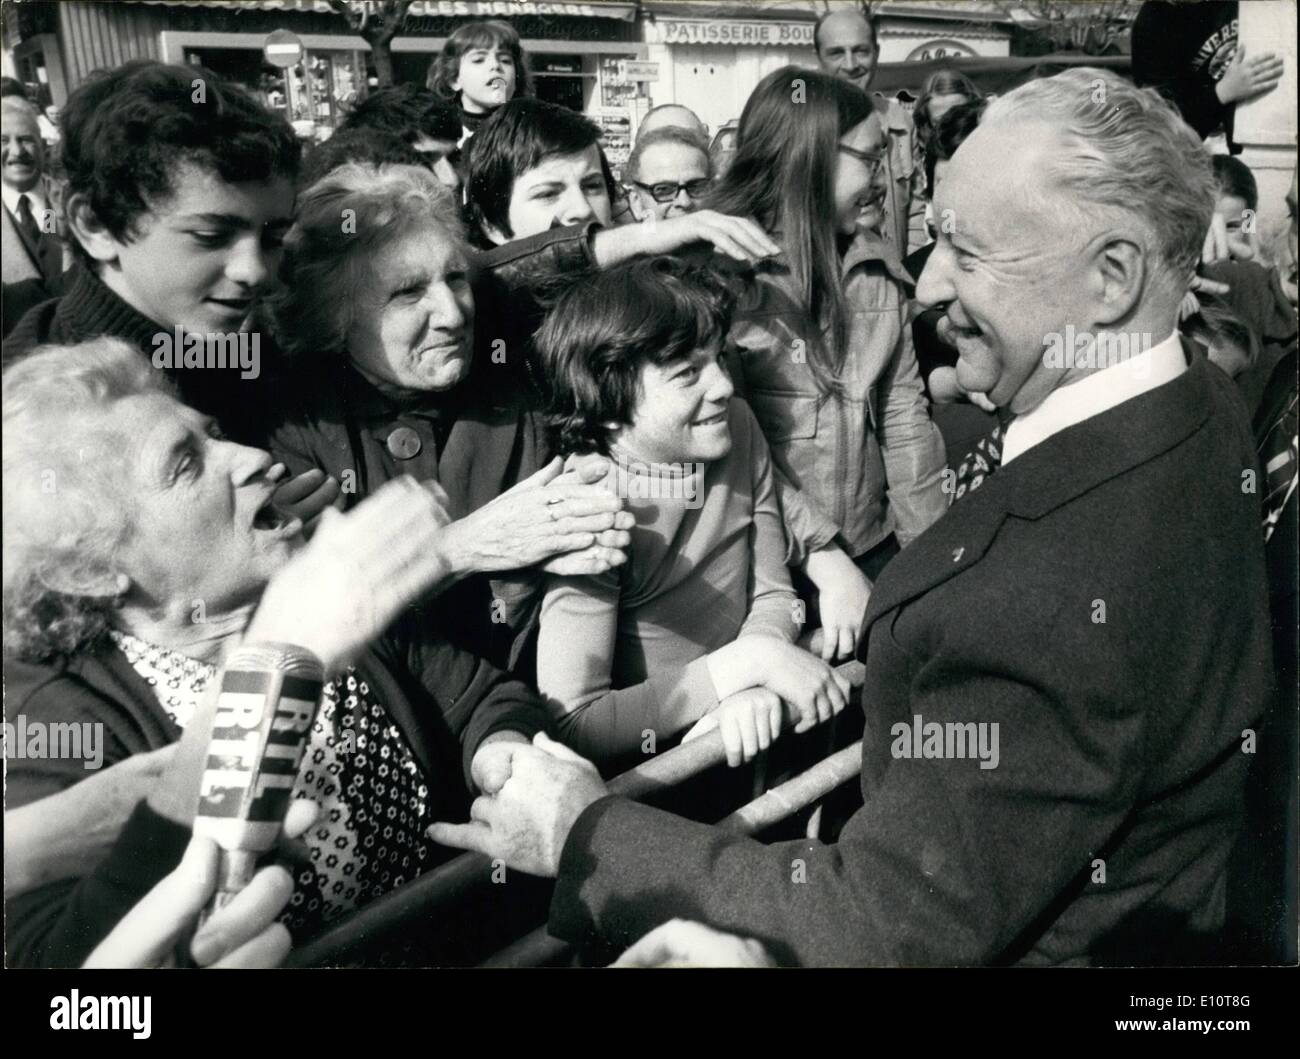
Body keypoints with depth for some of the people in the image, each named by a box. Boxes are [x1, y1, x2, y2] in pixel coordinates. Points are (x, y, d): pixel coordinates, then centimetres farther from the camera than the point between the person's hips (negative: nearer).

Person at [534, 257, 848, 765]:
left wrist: (751, 688, -18)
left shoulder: (737, 427, -3)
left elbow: (773, 592, 4)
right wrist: (751, 660, -26)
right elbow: (573, 723, -23)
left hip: (749, 727, 5)